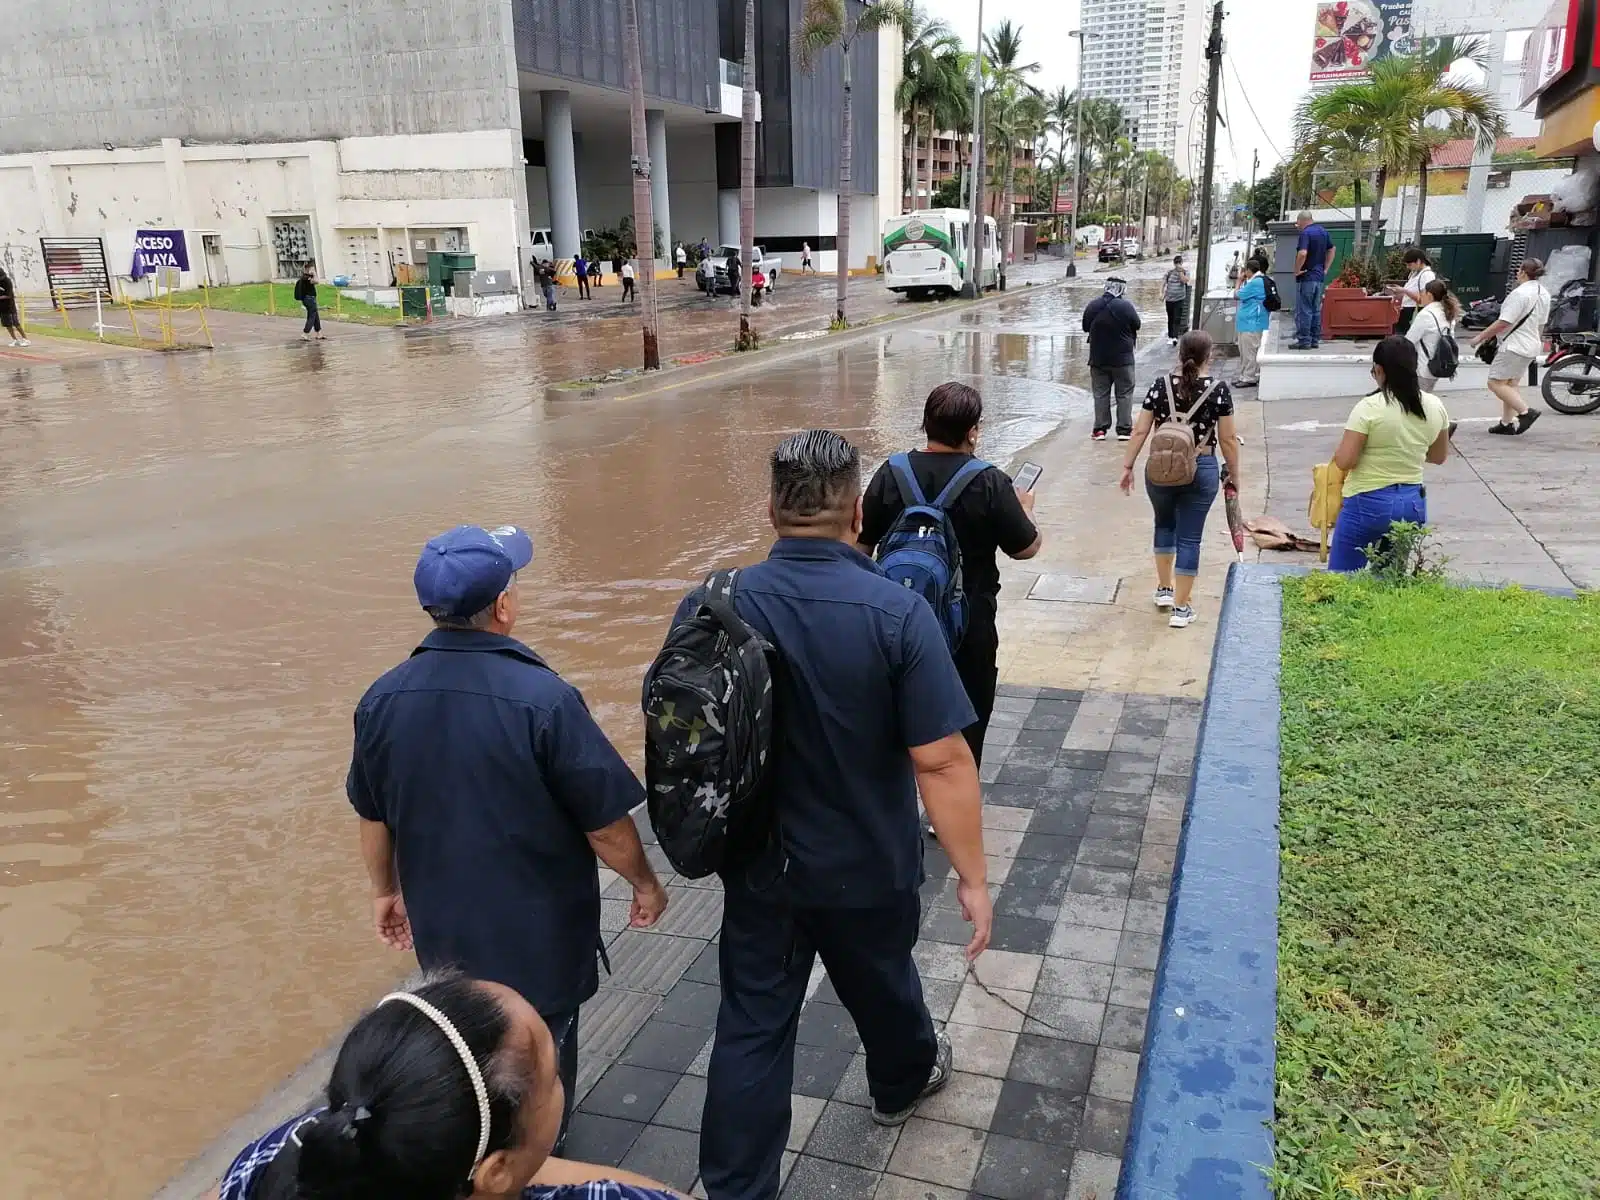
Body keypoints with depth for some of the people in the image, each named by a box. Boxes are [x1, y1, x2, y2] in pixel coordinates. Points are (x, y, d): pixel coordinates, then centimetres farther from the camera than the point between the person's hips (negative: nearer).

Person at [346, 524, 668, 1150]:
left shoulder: (382, 699, -10)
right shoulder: (543, 699, -27)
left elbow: (372, 817, 4)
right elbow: (605, 822, -18)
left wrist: (385, 890, 21)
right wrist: (645, 883, 0)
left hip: (442, 931, 5)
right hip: (538, 935, -5)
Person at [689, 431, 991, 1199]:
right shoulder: (897, 613, -22)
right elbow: (941, 761, -22)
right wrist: (972, 875, -10)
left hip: (757, 865, 1)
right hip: (868, 866, -1)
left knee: (751, 1027, 13)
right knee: (880, 987, 26)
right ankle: (902, 1084, 55)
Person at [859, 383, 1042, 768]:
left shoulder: (891, 474, -6)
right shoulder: (990, 483, -15)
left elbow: (862, 545, 1)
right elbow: (1026, 548, -5)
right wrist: (1025, 508, 15)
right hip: (969, 623, -3)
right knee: (967, 720, 13)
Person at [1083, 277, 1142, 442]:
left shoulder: (1092, 305, -3)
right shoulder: (1125, 306, -13)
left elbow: (1086, 328, 9)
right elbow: (1137, 326, 0)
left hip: (1098, 358, 3)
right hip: (1122, 358, -3)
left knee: (1100, 394, 10)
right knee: (1124, 394, 7)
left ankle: (1100, 428, 9)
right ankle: (1124, 429, 6)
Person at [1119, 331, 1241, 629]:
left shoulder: (1161, 386, -3)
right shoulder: (1218, 390, -7)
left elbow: (1141, 431, -2)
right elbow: (1228, 439, -4)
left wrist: (1127, 466, 7)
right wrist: (1234, 474, 8)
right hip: (1201, 471, -2)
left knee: (1164, 524, 25)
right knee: (1189, 537, 5)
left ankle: (1164, 589, 32)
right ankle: (1181, 608, 10)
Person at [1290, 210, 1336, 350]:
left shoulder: (1306, 233, -14)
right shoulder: (1323, 231, 13)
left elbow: (1302, 253, -28)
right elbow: (1332, 250, 20)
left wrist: (1297, 270, -16)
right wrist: (1326, 269, 18)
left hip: (1306, 277, -8)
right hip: (1320, 277, 8)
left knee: (1303, 311, -3)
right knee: (1316, 310, 12)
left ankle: (1304, 340, -3)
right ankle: (1315, 339, 15)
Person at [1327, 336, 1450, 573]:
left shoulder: (1369, 408, -15)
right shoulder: (1435, 406, 3)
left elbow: (1344, 461, -15)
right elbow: (1439, 456, 16)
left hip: (1368, 504, -6)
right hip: (1413, 503, 6)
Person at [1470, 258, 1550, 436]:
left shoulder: (1520, 293, -20)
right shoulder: (1544, 294, 11)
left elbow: (1504, 322, -23)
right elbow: (1541, 324, 19)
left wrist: (1481, 337, -16)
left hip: (1514, 346, -10)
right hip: (1532, 346, 10)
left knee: (1496, 383, -7)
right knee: (1511, 384, 15)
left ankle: (1526, 412, -17)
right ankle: (1507, 423, 17)